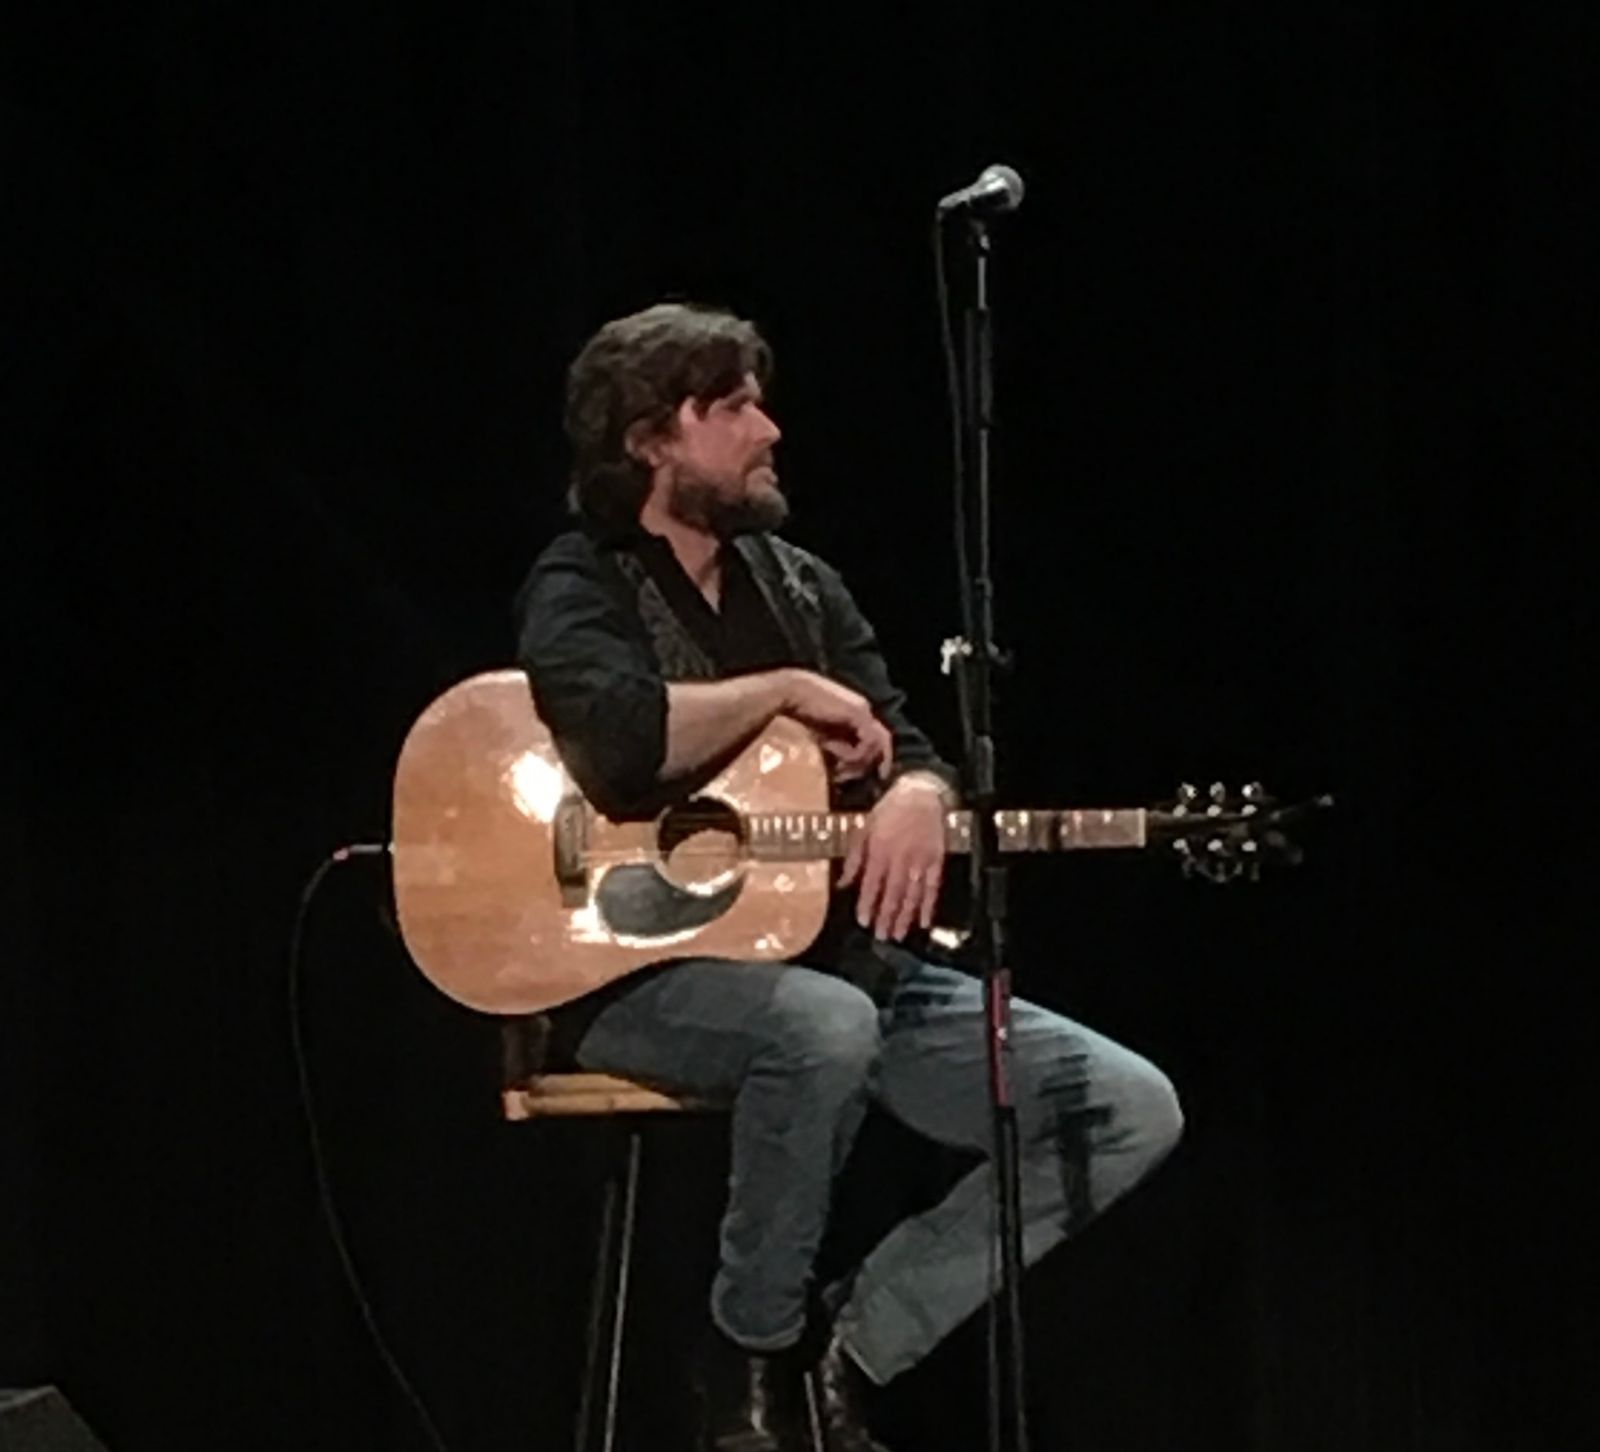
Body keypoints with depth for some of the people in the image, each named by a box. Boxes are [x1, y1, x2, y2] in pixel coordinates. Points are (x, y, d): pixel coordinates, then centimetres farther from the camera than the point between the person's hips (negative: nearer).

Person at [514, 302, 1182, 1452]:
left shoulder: (800, 585, 17)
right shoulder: (583, 591, -4)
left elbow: (907, 744, 9)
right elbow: (617, 740, -27)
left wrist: (916, 796, -16)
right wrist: (788, 691, -12)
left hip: (844, 958, 7)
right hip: (646, 971, -7)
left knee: (1129, 1111, -7)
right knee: (825, 1024, -41)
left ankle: (851, 1347, -1)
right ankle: (755, 1355, -16)